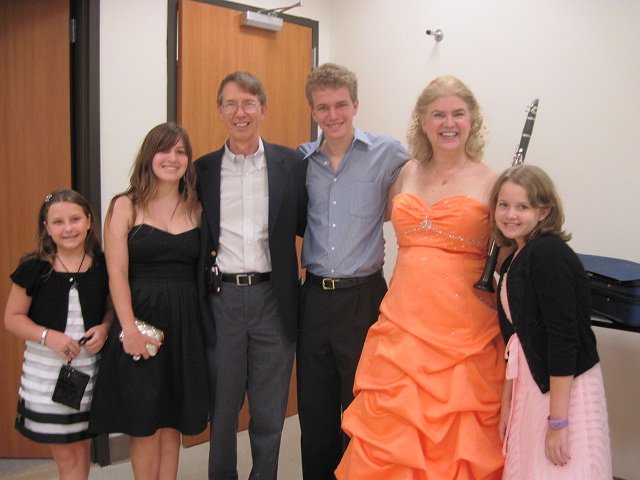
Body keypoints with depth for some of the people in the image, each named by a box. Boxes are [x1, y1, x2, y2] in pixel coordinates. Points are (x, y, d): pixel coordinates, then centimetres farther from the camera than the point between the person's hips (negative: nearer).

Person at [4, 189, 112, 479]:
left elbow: (113, 306, 10)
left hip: (90, 366, 2)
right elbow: (12, 317, -2)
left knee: (81, 449, 14)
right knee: (65, 455, 5)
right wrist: (48, 336, -17)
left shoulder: (101, 265, -2)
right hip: (47, 370, -1)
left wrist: (104, 327, -11)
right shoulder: (34, 269, -7)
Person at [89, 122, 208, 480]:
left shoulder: (196, 209, 8)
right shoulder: (125, 206, -1)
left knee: (173, 422, 12)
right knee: (144, 424, 5)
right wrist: (129, 329, -17)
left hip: (185, 323, 3)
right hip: (140, 318, -3)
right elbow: (117, 273, -8)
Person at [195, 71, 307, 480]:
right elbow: (194, 238, 6)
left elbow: (306, 226, 9)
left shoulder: (291, 164, 2)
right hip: (221, 300, 1)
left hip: (273, 299, -1)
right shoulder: (204, 169, 5)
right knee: (221, 411, 15)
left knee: (269, 415, 12)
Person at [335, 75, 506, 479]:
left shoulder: (490, 183, -1)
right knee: (389, 435, 6)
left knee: (456, 439, 5)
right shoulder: (407, 175, 10)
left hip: (464, 330, -3)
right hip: (402, 323, 3)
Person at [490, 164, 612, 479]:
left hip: (565, 388, -8)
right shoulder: (514, 261, 10)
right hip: (533, 385, 8)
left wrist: (557, 421, -19)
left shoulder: (549, 253, -16)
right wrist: (506, 404, 17)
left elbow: (565, 337, -20)